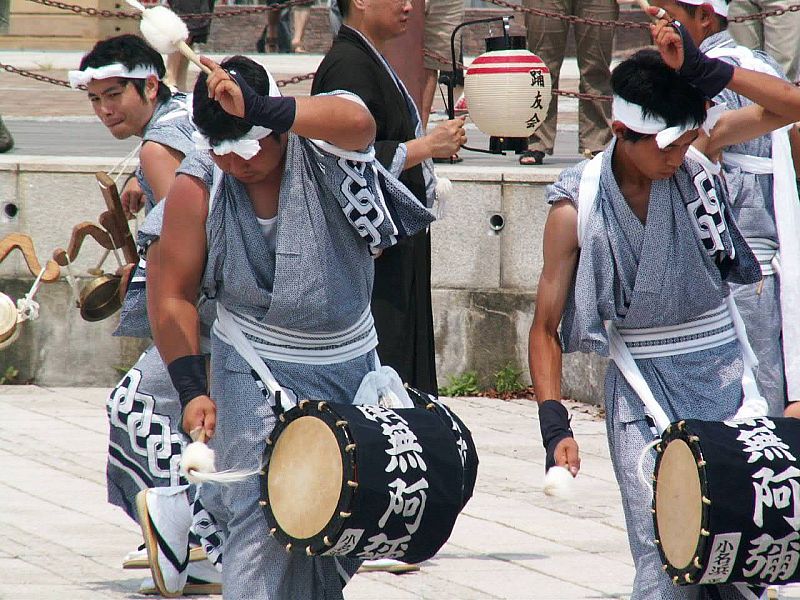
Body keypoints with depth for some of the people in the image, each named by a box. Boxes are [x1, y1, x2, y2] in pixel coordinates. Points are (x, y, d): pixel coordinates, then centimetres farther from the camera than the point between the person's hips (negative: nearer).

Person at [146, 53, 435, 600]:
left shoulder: (324, 137, -14)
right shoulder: (197, 187, -11)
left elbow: (356, 121, -40)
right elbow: (171, 294, -5)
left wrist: (256, 112, -55)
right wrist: (192, 388, -15)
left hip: (350, 363, 2)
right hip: (258, 370, -2)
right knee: (263, 513, -17)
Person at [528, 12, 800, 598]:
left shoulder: (699, 152, -4)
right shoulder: (577, 208, -9)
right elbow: (546, 327, -3)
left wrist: (706, 72, -29)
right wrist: (554, 423, -15)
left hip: (724, 370, 2)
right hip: (644, 388, -2)